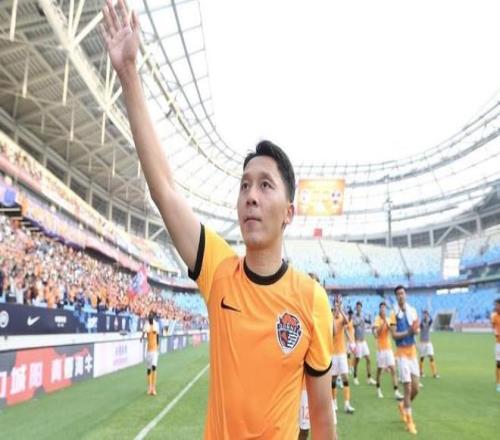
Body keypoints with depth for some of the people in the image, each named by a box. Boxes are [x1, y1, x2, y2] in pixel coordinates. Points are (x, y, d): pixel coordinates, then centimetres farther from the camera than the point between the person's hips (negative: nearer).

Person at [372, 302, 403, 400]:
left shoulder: (388, 319, 9)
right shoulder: (377, 319, -7)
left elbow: (391, 331, -3)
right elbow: (377, 333, -21)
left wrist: (386, 322, -15)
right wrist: (383, 322, -24)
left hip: (388, 347, 5)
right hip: (381, 348, -5)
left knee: (393, 369, -3)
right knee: (380, 369, 5)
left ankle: (396, 392, -4)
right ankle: (378, 389, 23)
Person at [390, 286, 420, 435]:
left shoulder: (412, 310, 8)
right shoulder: (394, 314, -7)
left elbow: (416, 329, 9)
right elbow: (394, 334, -12)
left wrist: (415, 330, -14)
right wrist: (408, 332, -27)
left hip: (413, 352, 5)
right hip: (402, 353, -5)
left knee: (416, 389, 8)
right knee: (408, 388, -5)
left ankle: (403, 406, 35)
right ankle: (410, 420, 8)